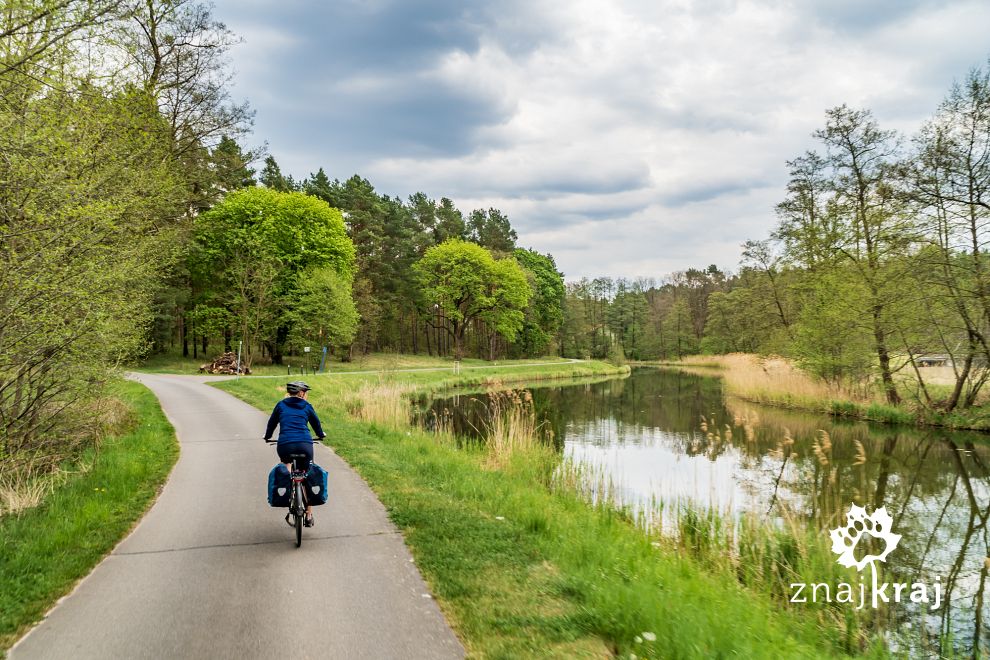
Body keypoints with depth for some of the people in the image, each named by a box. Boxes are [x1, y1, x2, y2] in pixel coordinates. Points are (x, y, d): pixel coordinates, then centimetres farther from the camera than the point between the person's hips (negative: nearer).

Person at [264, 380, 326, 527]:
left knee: (286, 462, 35)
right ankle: (309, 516, 17)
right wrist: (321, 435, 47)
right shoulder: (307, 406, 15)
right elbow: (316, 423, 27)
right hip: (305, 444, 0)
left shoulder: (281, 405, 16)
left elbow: (272, 422, 26)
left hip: (285, 445, 0)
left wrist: (267, 437, 45)